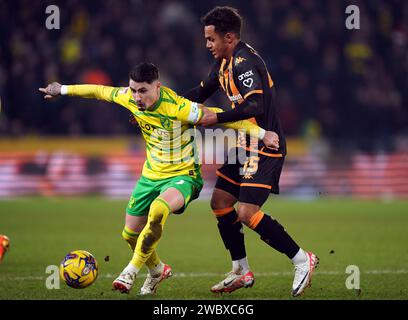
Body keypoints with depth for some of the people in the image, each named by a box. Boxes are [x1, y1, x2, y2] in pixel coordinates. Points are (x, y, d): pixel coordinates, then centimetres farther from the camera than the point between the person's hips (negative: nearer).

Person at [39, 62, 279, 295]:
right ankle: (157, 270, 42)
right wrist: (63, 90, 19)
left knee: (158, 210, -37)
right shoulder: (130, 98, -10)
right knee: (130, 234, 10)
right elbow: (100, 91, 8)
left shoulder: (177, 108, -28)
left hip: (183, 175, -7)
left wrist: (261, 133, -26)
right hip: (151, 175, 7)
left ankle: (132, 270, -19)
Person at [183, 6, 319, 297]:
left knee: (247, 213, -16)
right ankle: (241, 272, 20)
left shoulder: (244, 62, -20)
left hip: (264, 147, -10)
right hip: (244, 145, 10)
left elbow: (256, 107, -31)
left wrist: (217, 118, -23)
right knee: (220, 202, 10)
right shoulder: (225, 62, 12)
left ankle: (302, 260, -3)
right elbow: (201, 92, 25)